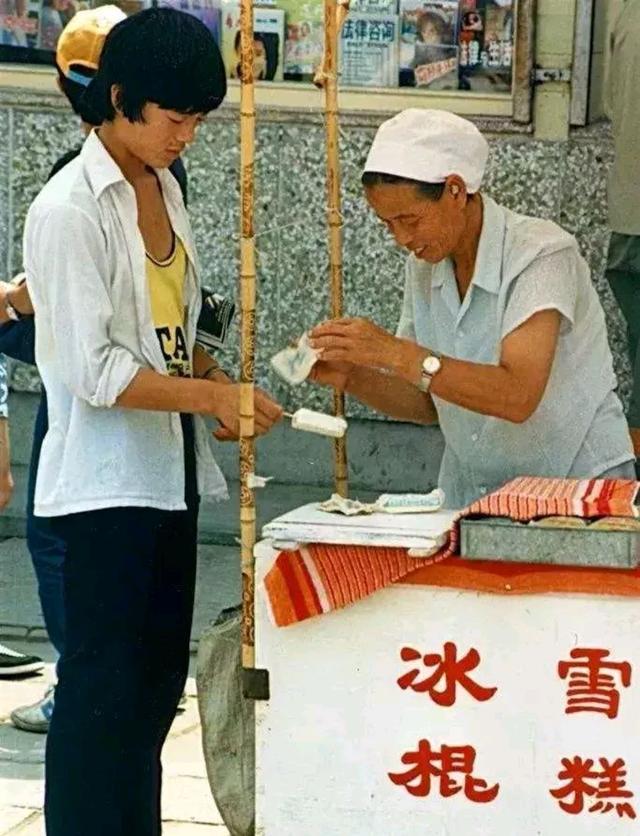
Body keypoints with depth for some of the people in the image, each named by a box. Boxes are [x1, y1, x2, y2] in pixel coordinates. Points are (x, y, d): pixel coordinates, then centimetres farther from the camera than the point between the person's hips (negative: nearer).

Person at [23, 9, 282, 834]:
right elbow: (93, 371, -21)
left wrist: (215, 382, 1)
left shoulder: (161, 188, 8)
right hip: (106, 483, -8)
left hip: (169, 475, 8)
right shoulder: (69, 210, -17)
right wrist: (212, 395, -21)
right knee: (101, 687, -2)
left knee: (158, 680, 14)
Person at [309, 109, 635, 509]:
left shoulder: (542, 255, -14)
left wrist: (394, 353, -29)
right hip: (472, 493, 6)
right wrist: (350, 377, -5)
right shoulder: (424, 267, 7)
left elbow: (517, 397, -26)